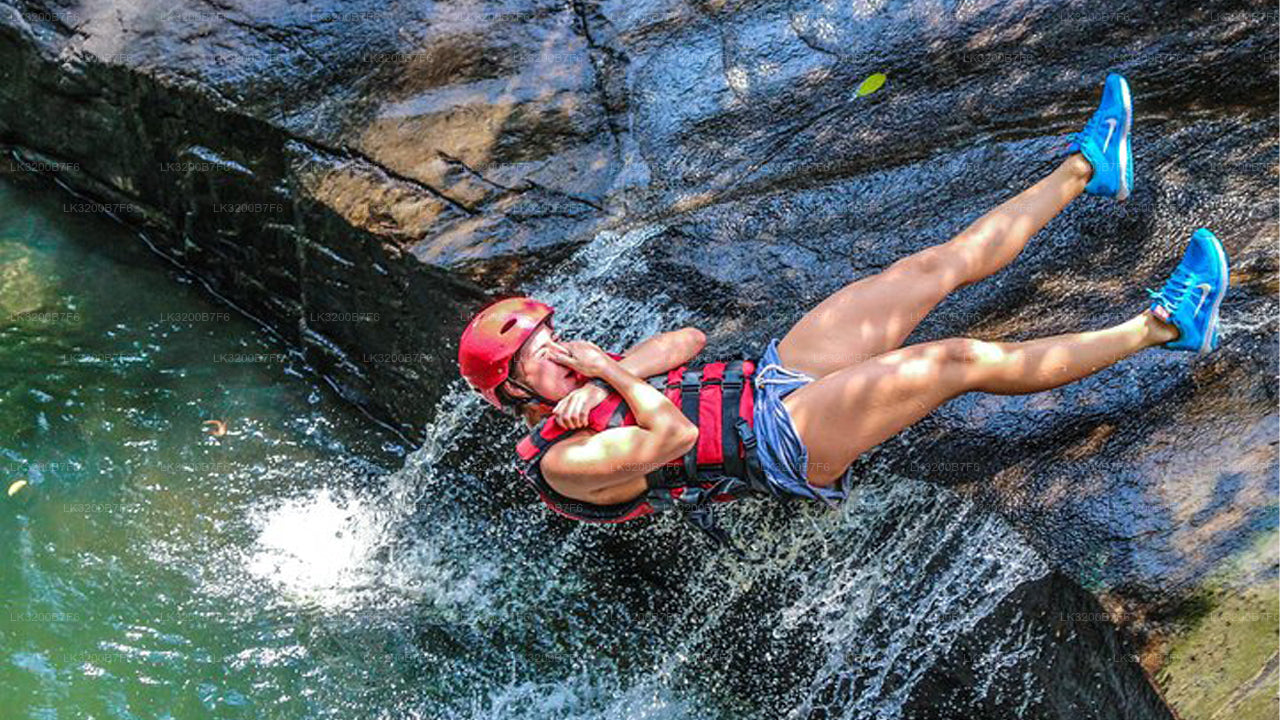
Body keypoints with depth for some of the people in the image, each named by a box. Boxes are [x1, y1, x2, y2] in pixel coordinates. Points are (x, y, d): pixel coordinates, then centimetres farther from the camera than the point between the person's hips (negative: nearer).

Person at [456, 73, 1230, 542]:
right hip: (784, 443, -8)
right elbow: (674, 436, -25)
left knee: (941, 264, 0)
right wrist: (615, 375, -13)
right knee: (966, 359, -20)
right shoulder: (564, 463, -14)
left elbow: (690, 338, 9)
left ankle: (1086, 167, 13)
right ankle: (1161, 325, -6)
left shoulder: (585, 378, 12)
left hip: (768, 379, 9)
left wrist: (605, 378, -8)